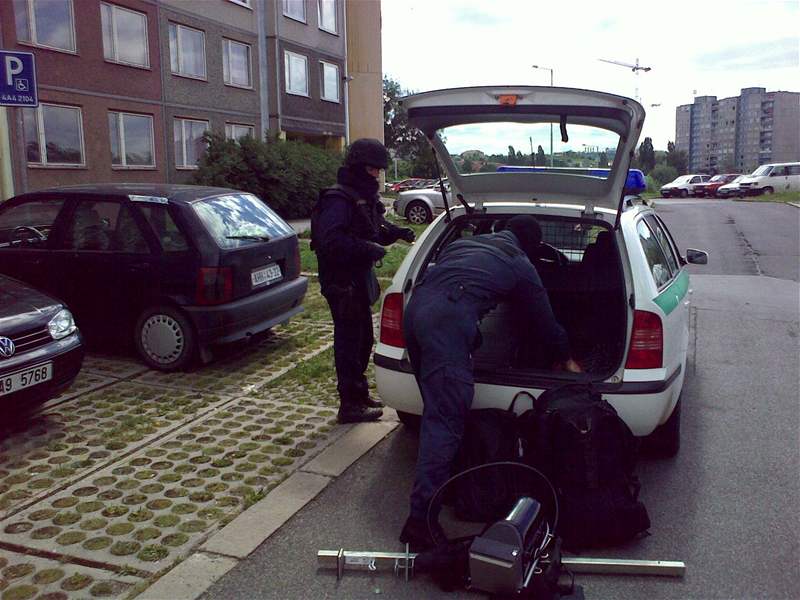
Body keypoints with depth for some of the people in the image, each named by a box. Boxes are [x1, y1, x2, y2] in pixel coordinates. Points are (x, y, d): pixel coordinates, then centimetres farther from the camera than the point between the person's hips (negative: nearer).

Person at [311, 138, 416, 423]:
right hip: (342, 283, -10)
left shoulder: (365, 198, 15)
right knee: (349, 342, -3)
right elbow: (330, 240, -29)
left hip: (359, 280, 10)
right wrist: (368, 249, -28)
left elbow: (374, 229, 24)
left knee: (363, 339, 19)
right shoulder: (338, 199, -18)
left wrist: (396, 232, 5)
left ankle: (359, 394, 34)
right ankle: (350, 405, 6)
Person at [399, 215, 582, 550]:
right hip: (448, 321, -7)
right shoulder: (520, 266, 18)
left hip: (414, 309, 7)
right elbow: (544, 320, 27)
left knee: (437, 411, 19)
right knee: (444, 421, -10)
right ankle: (422, 519, -14)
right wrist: (565, 358, 44)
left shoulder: (465, 243, 33)